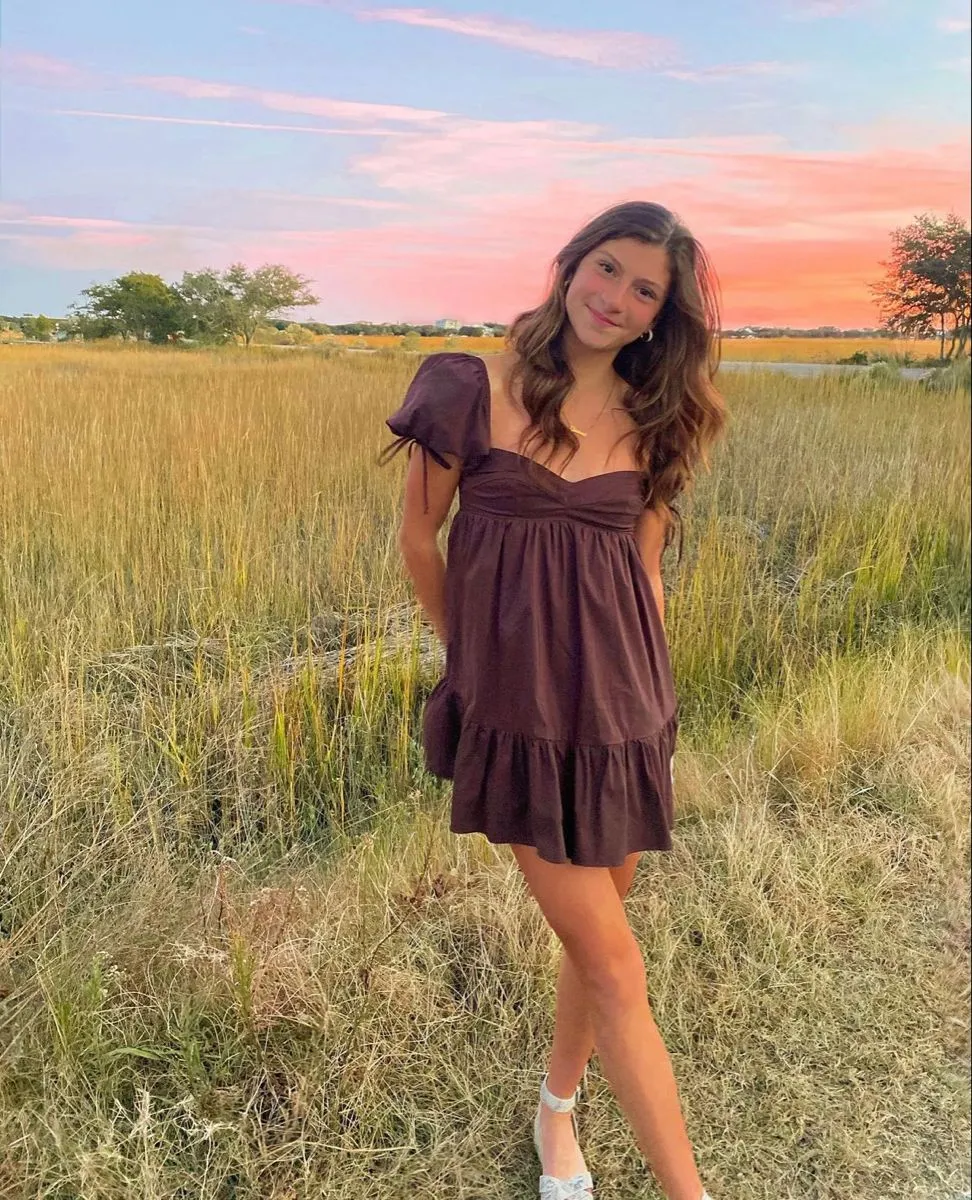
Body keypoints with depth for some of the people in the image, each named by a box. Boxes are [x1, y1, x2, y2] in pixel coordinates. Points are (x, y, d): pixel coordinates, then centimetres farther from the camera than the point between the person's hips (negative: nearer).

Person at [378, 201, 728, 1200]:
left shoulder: (651, 421, 4)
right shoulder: (475, 389, -7)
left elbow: (646, 572, 10)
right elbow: (419, 537, 3)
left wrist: (648, 697, 11)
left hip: (620, 707, 4)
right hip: (518, 710, -4)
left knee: (593, 936, 17)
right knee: (617, 970, 1)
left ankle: (556, 1114, 45)